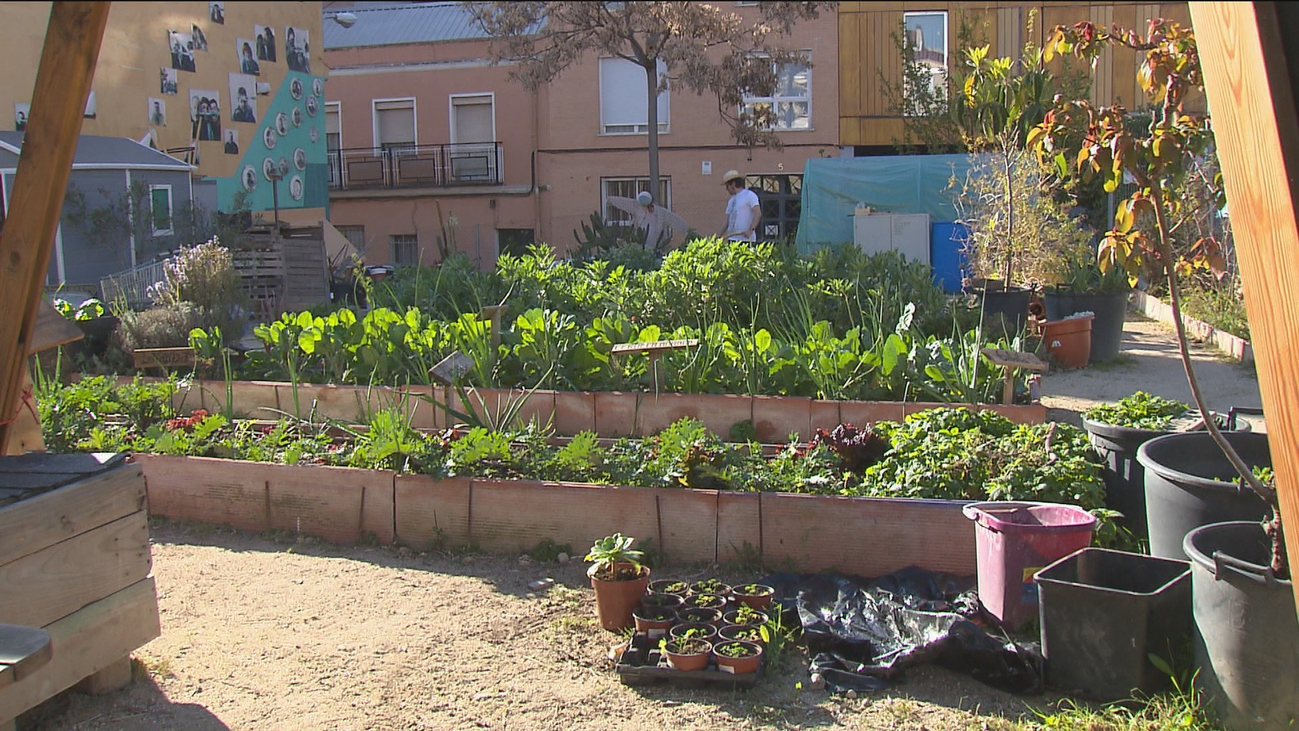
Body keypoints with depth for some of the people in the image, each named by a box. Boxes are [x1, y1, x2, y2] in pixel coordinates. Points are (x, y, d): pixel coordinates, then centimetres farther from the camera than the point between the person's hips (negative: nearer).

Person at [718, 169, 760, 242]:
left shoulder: (749, 195, -3)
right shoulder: (731, 201, 22)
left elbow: (758, 213, -14)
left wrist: (751, 230, -26)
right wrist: (718, 237, 15)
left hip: (745, 239, -8)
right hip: (732, 239, 8)